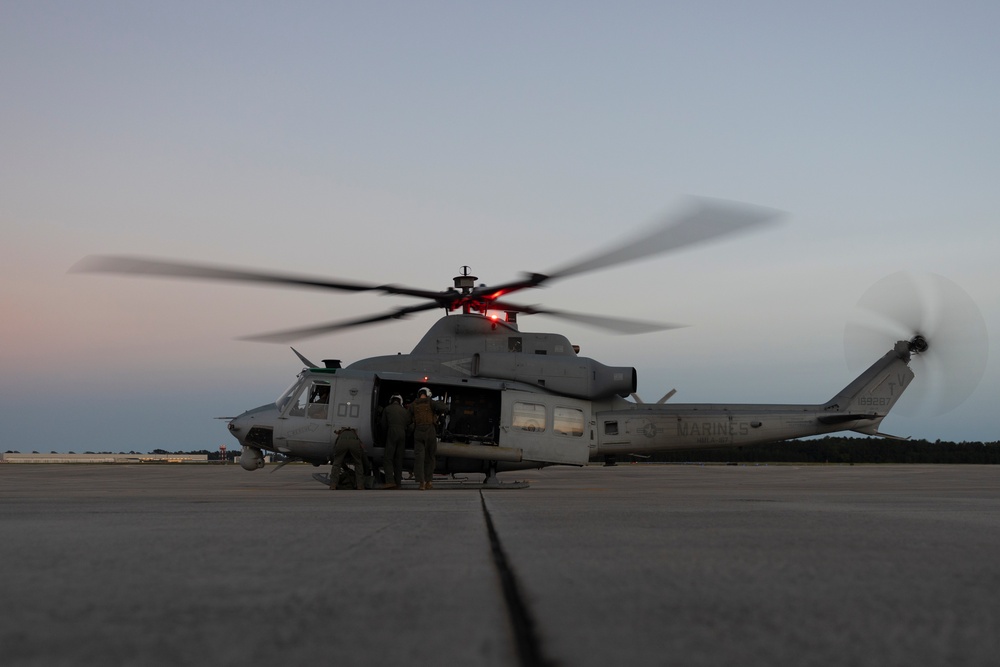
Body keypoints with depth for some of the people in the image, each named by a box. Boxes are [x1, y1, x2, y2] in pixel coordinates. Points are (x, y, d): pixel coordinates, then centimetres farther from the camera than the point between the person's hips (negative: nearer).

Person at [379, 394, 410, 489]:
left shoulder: (387, 409, 10)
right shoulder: (405, 411, 18)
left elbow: (383, 425, 15)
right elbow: (409, 423, 18)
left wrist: (385, 433, 30)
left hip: (392, 432, -4)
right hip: (403, 433, 4)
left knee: (387, 458, -6)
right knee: (398, 459, 8)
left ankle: (390, 481, -21)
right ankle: (398, 482, 5)